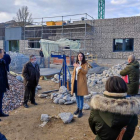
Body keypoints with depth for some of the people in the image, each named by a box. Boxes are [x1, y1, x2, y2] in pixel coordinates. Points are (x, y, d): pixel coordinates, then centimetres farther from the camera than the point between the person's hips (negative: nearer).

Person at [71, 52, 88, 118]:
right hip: (75, 81, 6)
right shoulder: (76, 63, 10)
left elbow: (85, 71, -24)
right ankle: (78, 108, 29)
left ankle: (80, 111, 7)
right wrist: (72, 81, 12)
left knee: (81, 96, -1)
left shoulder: (85, 64, -7)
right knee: (77, 96, 14)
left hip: (81, 82, -6)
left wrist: (79, 67, -35)